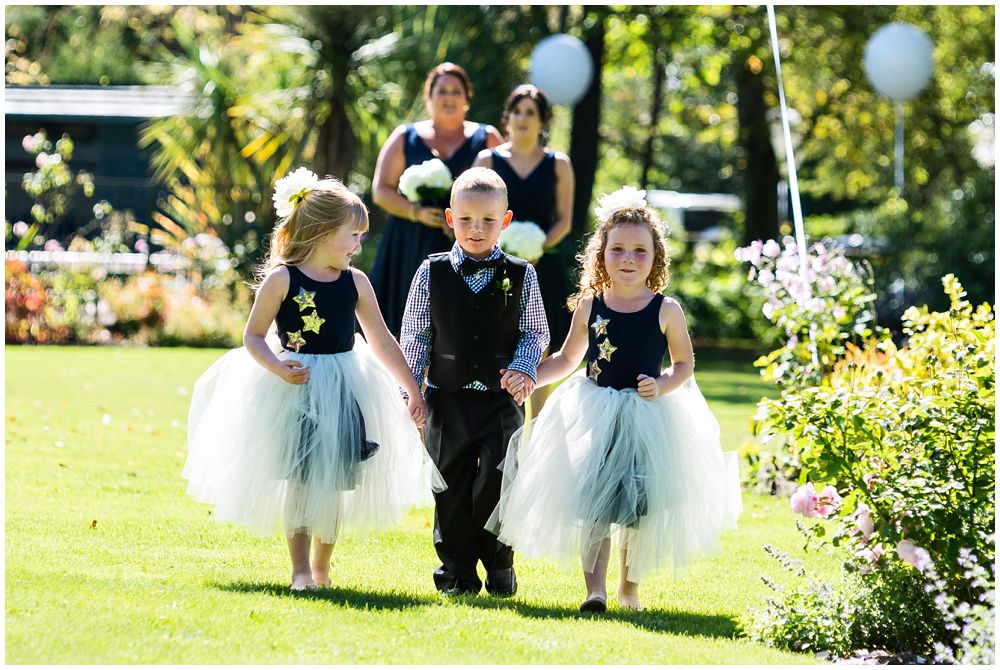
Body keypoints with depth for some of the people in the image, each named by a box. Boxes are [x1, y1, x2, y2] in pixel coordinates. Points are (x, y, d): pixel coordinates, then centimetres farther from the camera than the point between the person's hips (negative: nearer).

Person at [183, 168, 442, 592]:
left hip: (343, 391, 4)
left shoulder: (355, 282, 3)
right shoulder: (282, 279, -9)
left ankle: (322, 566, 20)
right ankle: (300, 569, 6)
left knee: (333, 482, 7)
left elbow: (381, 342, 9)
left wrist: (413, 392, 10)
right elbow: (253, 337, -6)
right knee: (299, 480, -2)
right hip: (294, 391, -4)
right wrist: (279, 368, -23)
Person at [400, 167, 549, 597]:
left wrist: (525, 369, -11)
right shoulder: (432, 274, 2)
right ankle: (457, 571, 14)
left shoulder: (520, 276, 1)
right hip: (447, 400, 1)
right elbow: (415, 337, 6)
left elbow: (536, 333, 6)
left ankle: (500, 567, 13)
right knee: (452, 489, 4)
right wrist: (411, 388, 1)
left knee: (497, 485, -4)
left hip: (502, 400, -1)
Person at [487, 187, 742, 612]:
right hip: (594, 414, 1)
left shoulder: (666, 311, -3)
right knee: (592, 501, -7)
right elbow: (567, 358, 14)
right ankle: (594, 588, -5)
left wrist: (662, 386, -13)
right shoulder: (589, 308, 1)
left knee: (641, 506, 3)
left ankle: (630, 586, 21)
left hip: (648, 418, -1)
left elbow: (684, 364, 6)